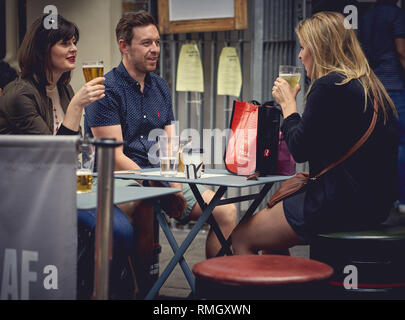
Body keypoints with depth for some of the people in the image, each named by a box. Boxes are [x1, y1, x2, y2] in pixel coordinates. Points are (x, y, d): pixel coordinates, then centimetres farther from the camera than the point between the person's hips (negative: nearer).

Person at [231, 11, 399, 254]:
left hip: (341, 205, -10)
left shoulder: (328, 87, -16)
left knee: (241, 238, 3)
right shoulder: (370, 86, 13)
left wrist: (288, 104, 2)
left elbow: (300, 151, -11)